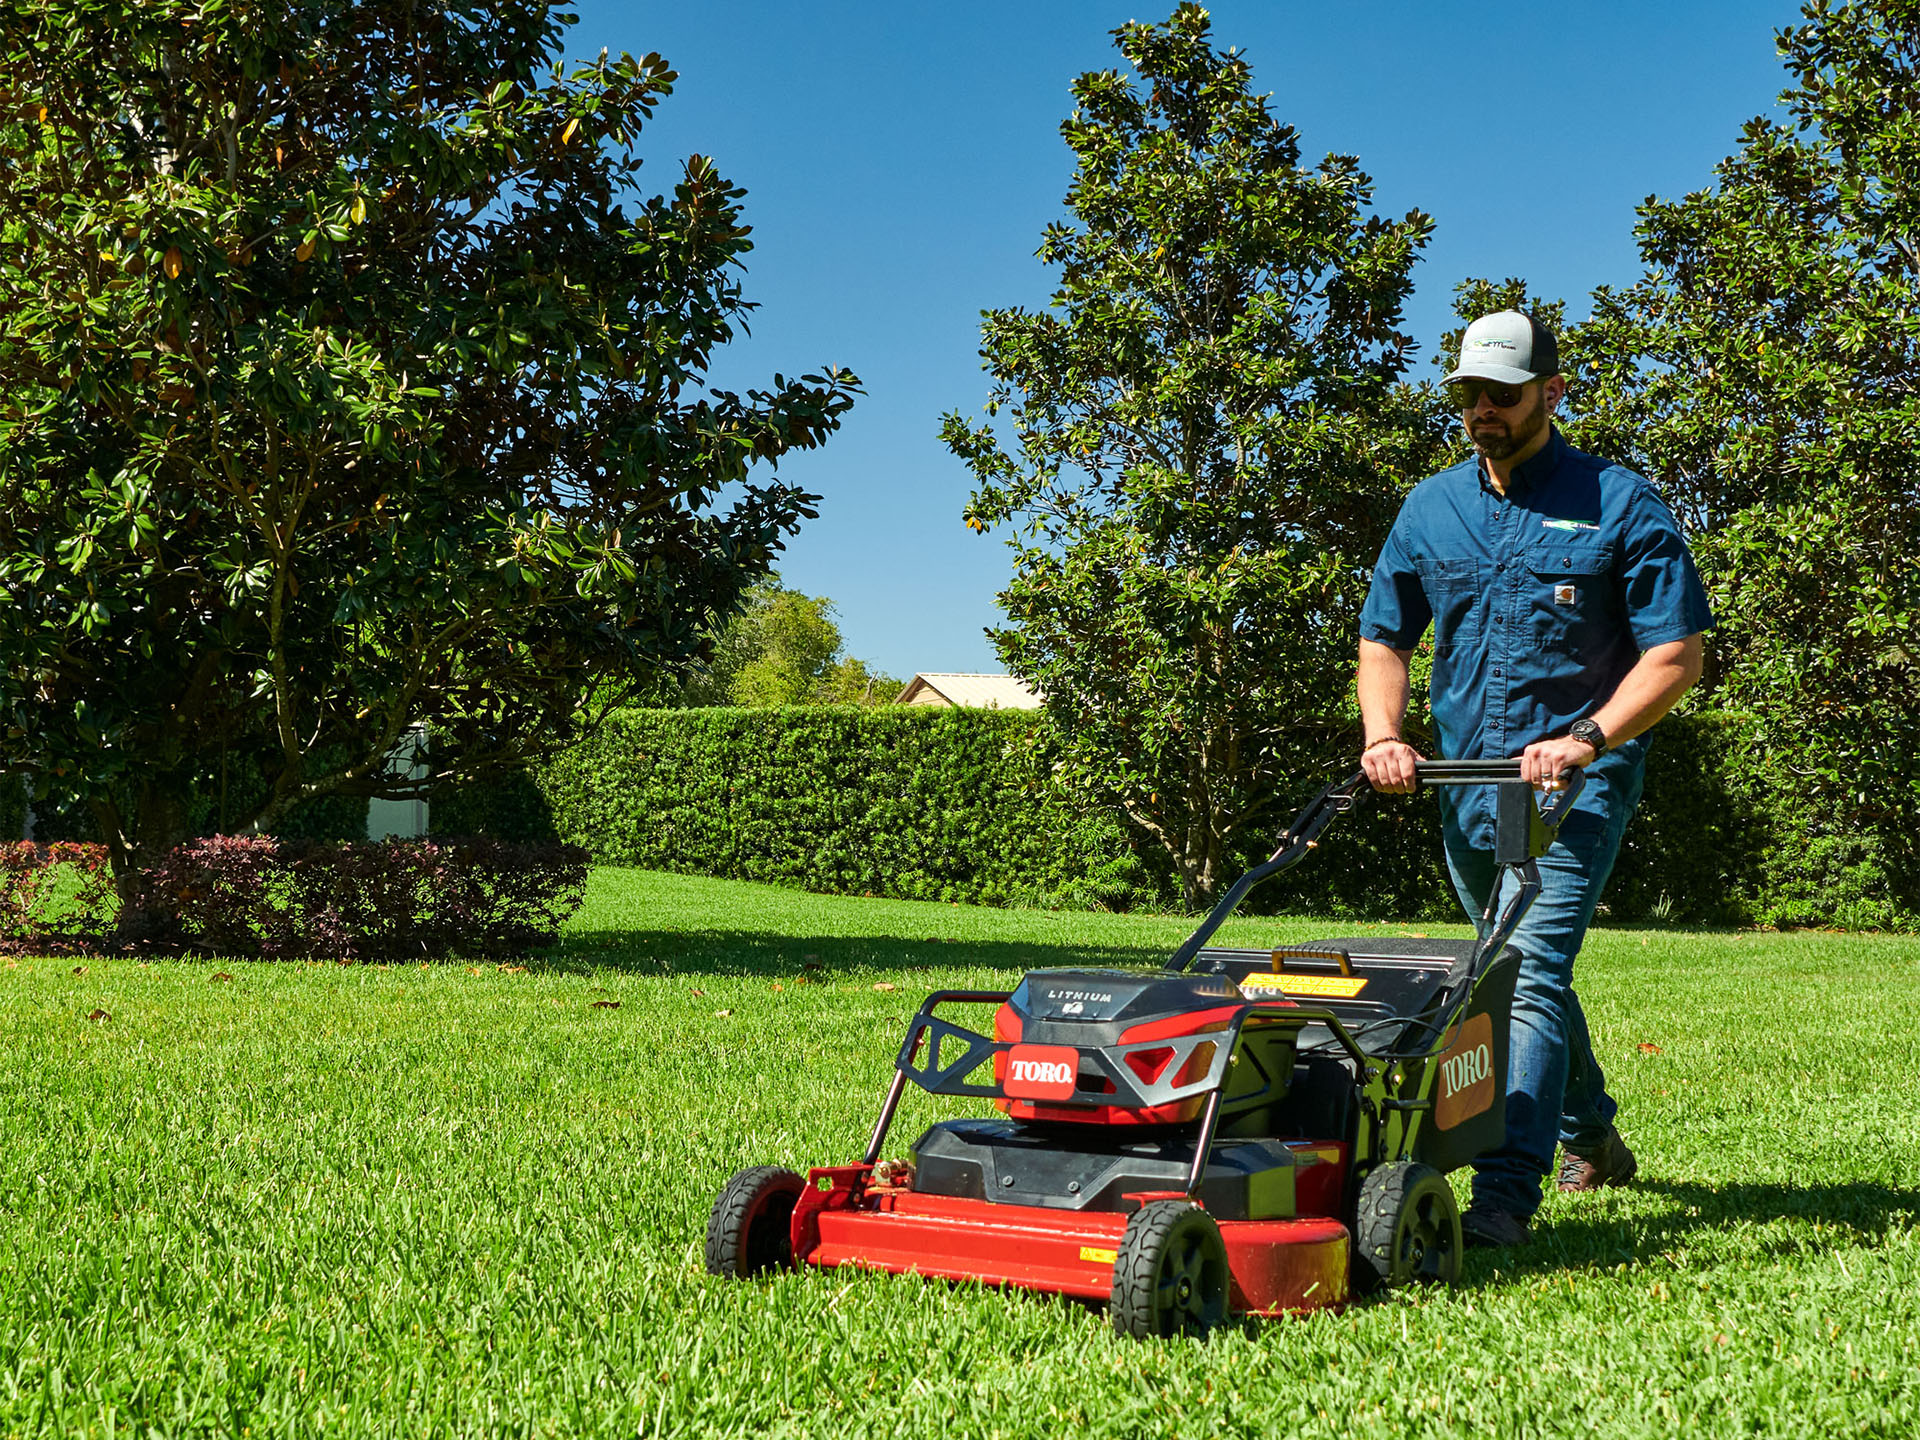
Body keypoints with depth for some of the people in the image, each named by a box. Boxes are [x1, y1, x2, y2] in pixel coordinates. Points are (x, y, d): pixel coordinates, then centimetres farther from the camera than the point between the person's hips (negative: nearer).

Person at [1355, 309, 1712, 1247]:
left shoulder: (1617, 504, -5)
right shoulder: (1430, 508, 9)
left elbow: (1676, 651, -8)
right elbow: (1383, 638, 15)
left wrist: (1584, 740, -21)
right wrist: (1384, 737, -3)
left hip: (1576, 781, -6)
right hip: (1467, 785, 6)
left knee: (1532, 969, -19)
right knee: (1518, 971, 18)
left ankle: (1505, 1194, -21)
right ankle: (1592, 1137, 40)